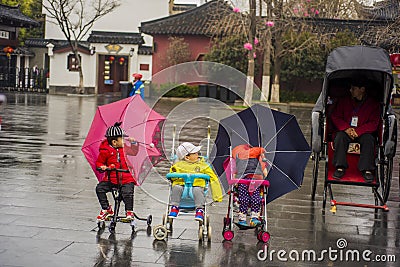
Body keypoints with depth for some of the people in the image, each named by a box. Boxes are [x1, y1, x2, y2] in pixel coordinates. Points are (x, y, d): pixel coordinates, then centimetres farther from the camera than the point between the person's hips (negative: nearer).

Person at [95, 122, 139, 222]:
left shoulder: (123, 148, 11)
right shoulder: (105, 151, -2)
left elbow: (134, 152, 27)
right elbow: (98, 162, 6)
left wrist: (134, 143, 13)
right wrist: (102, 167, -15)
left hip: (126, 178, 1)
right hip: (111, 178, -1)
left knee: (127, 193, -24)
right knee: (99, 188, -19)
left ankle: (129, 211, -3)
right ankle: (106, 209, -4)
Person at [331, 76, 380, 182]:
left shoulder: (373, 103, 2)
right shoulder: (344, 101, 8)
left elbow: (374, 124, -4)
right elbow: (335, 117, 5)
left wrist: (358, 131, -20)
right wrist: (346, 128, -15)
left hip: (363, 133, -1)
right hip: (346, 131, 1)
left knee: (369, 139, -33)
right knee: (340, 136, -31)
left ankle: (367, 170, -32)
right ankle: (340, 167, -31)